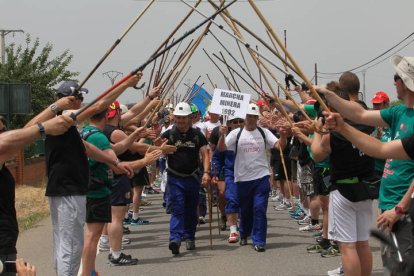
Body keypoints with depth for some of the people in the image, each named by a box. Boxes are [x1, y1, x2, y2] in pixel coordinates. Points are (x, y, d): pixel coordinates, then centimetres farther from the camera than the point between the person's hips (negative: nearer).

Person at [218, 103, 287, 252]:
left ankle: (259, 241, -2)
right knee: (245, 210, 15)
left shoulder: (264, 132, 3)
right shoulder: (236, 133, 0)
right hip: (242, 178, 1)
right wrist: (222, 135, -28)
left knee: (259, 209, -7)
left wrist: (283, 136, -26)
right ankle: (244, 235, 39)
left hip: (261, 177, -1)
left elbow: (280, 146, -5)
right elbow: (222, 148, -9)